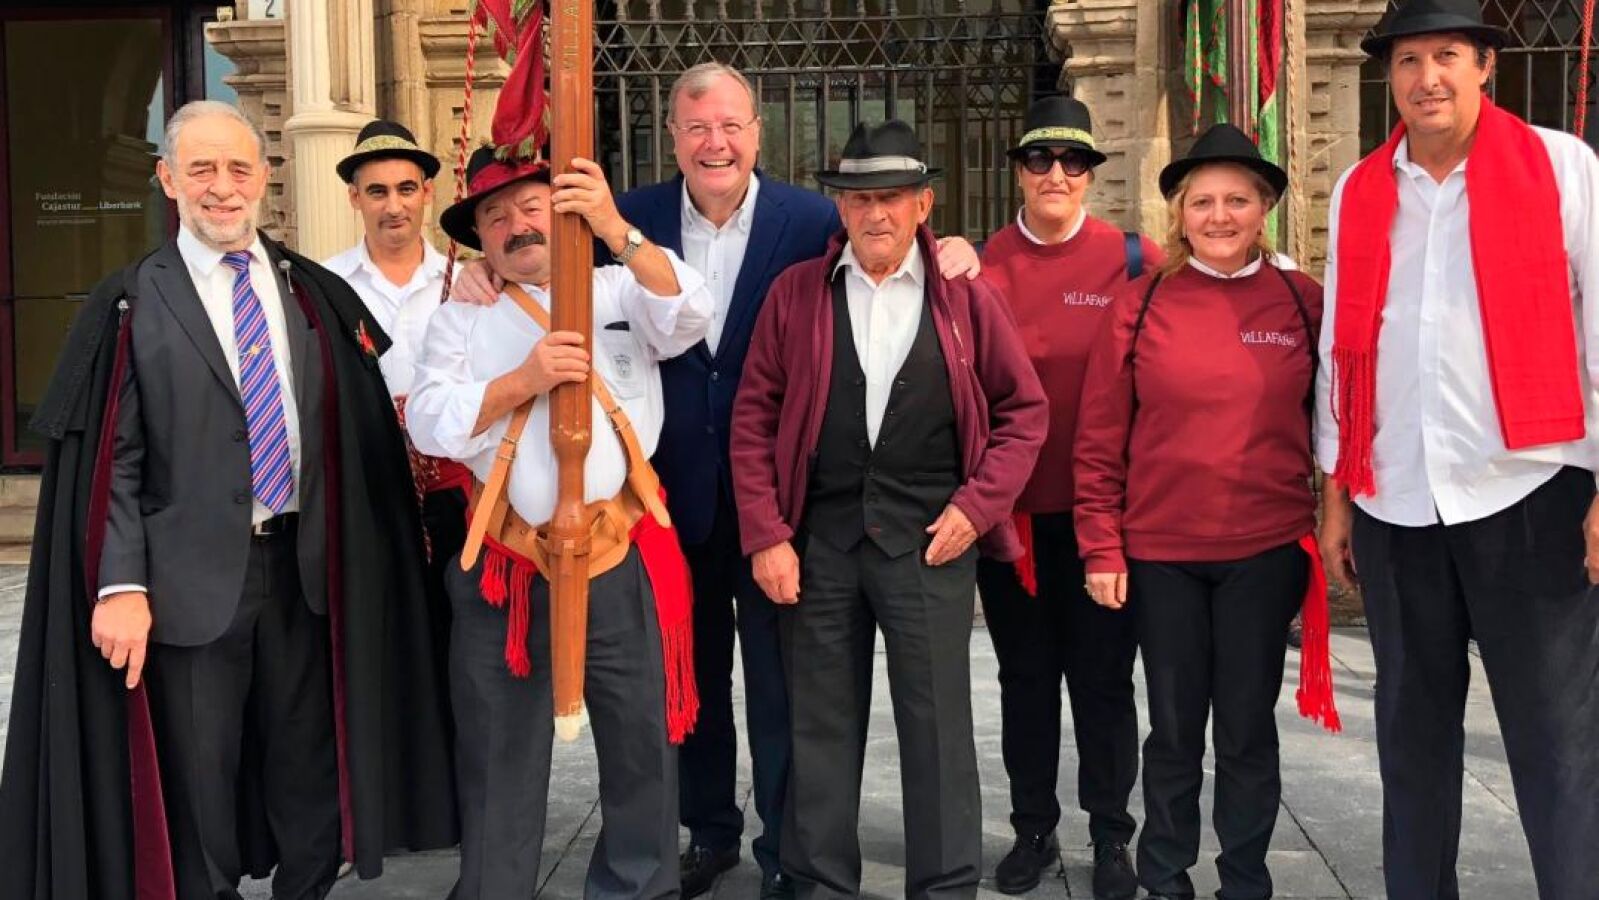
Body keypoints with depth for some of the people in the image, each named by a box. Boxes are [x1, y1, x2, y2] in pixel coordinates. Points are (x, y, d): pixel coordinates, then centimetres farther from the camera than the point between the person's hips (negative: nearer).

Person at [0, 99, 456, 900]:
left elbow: (360, 429, 9)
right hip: (191, 580, -3)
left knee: (311, 779, 14)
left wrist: (367, 549, 3)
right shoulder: (133, 306, -2)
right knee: (196, 798, 8)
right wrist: (120, 585, -13)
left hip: (302, 567, 3)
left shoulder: (315, 293, 8)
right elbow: (111, 460, -6)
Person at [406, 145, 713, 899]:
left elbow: (688, 317, -13)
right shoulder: (461, 318, 8)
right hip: (506, 561, 0)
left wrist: (616, 231, -23)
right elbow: (429, 423, -6)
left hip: (622, 555, 0)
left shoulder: (623, 290, 8)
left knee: (643, 743, 10)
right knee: (499, 755, 12)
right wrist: (525, 379, -19)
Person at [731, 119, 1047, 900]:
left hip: (930, 539, -1)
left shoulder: (967, 297, 2)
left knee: (938, 725, 5)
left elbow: (1024, 410, 6)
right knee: (820, 723, 10)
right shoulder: (795, 293, 4)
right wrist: (766, 535, -3)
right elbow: (754, 417, 3)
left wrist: (976, 505, -5)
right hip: (819, 538, 1)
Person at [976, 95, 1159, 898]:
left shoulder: (1135, 260, -3)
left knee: (1102, 675, 8)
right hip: (1009, 505, 2)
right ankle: (1033, 830, 27)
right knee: (1024, 675, 13)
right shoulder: (981, 264, 2)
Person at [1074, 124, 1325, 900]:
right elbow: (1099, 439, -1)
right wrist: (1102, 549, -4)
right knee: (1174, 727, 13)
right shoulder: (1139, 305, -2)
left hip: (1267, 550, 0)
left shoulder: (1305, 303, 0)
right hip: (1159, 552, 0)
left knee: (1248, 726, 10)